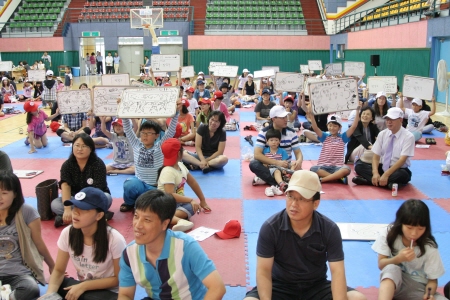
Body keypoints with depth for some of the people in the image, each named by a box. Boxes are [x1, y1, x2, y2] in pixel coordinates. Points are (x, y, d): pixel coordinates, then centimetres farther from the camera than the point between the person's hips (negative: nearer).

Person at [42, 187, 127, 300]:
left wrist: (84, 286, -20)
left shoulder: (114, 239, -24)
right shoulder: (67, 233, -12)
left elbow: (119, 279, -13)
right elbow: (59, 270, -3)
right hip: (80, 286, 4)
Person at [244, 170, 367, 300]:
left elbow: (337, 271, -15)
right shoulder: (270, 227, -17)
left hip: (317, 287, 2)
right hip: (280, 286, -1)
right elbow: (263, 270, -16)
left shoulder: (330, 229, -12)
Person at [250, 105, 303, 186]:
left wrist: (299, 161, -26)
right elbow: (257, 154, -18)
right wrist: (277, 162, -29)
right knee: (253, 164, -31)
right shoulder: (264, 133, -8)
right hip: (268, 166, -1)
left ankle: (266, 179, -27)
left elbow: (298, 152, 0)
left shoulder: (291, 133, -1)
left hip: (286, 167, 1)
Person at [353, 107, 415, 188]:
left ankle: (368, 180, -31)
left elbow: (402, 160, -21)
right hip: (382, 167, 5)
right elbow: (376, 157, -2)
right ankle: (388, 183, -26)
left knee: (402, 175, -39)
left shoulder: (408, 136, -12)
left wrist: (386, 175, -32)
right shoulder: (382, 134, 2)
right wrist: (375, 173, -23)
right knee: (359, 166, -16)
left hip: (398, 170, -5)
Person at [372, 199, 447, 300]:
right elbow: (381, 264, -6)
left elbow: (432, 279, -7)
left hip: (418, 287, 1)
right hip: (391, 282, 0)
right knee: (391, 269, -35)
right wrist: (399, 259, -25)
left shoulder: (429, 248, -12)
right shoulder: (389, 235, -11)